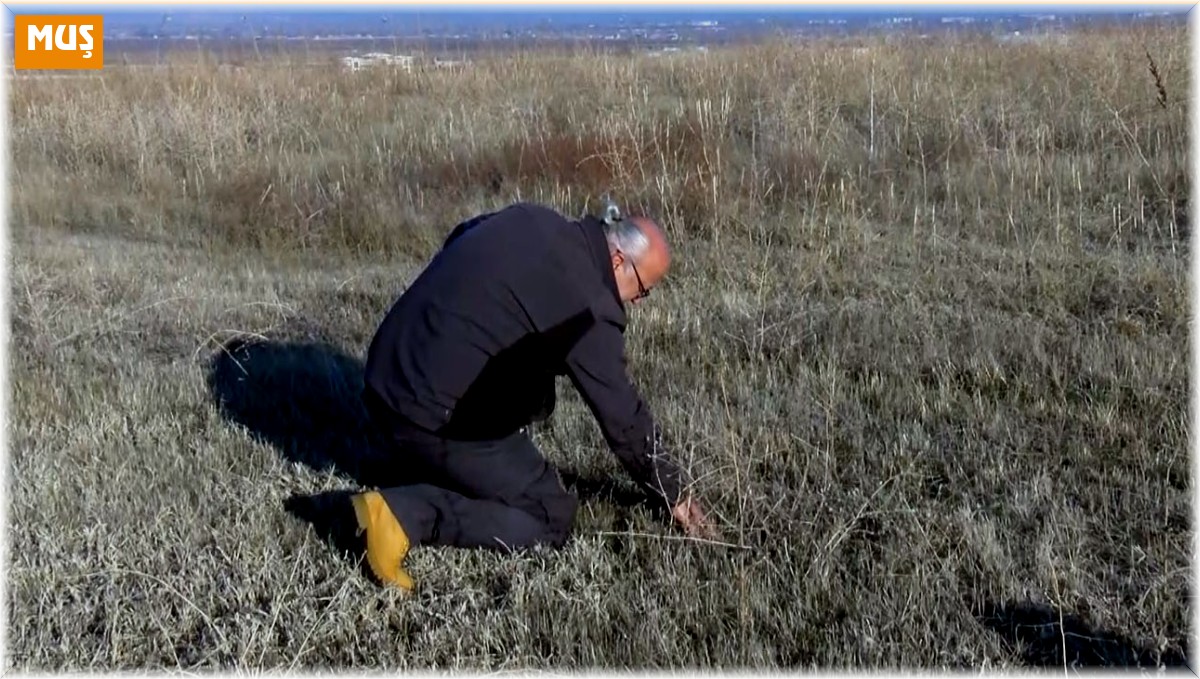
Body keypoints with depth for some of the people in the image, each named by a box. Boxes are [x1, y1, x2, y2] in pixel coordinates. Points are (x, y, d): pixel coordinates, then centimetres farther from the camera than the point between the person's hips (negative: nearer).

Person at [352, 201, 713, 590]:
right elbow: (623, 417, -11)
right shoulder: (585, 304, -17)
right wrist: (675, 496, 1)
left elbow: (458, 236, 27)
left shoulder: (532, 220, 7)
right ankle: (406, 513, -15)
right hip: (432, 417, -9)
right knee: (552, 521, -3)